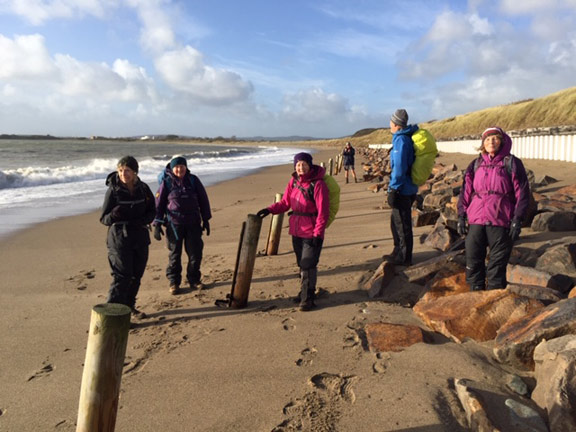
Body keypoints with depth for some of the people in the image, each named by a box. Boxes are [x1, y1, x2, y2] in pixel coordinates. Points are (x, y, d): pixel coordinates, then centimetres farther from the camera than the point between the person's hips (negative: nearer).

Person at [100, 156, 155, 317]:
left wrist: (142, 221, -15)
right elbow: (104, 219, -8)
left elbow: (152, 212, 7)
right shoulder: (113, 190, -10)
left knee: (136, 275, 14)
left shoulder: (143, 189, -1)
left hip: (140, 238, 5)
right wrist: (114, 215, -31)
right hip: (119, 239, -4)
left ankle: (129, 306, 32)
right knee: (122, 276, -9)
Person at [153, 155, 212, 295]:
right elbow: (159, 204, 0)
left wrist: (206, 220, 8)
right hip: (174, 224, -2)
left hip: (193, 223, 2)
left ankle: (194, 280, 20)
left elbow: (203, 200, 8)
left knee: (195, 253, 4)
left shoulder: (193, 180, 2)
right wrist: (157, 224, -5)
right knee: (174, 254, 5)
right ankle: (174, 282, 17)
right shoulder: (166, 183, -2)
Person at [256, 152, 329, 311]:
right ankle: (304, 292, 32)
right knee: (301, 264, 17)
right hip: (296, 231, 7)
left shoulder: (318, 184, -14)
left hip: (311, 233, -7)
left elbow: (323, 212, -15)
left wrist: (318, 233, -17)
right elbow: (285, 202, 12)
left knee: (308, 265, -5)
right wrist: (269, 210, -3)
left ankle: (308, 299, 5)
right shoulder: (293, 182, 7)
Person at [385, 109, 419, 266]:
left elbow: (399, 168, -23)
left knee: (402, 225, 0)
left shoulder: (401, 140, -17)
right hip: (408, 189, 10)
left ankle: (404, 258, 11)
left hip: (402, 190, -10)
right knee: (396, 222, 20)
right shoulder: (406, 138, 13)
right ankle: (398, 253, 31)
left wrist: (393, 190, -20)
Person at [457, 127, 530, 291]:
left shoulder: (511, 163, 2)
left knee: (497, 265, 2)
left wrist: (517, 219, -7)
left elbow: (522, 193, -1)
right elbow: (466, 191, 12)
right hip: (475, 221, 3)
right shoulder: (475, 164, 12)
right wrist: (461, 216, 4)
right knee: (473, 262, 4)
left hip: (500, 222, -3)